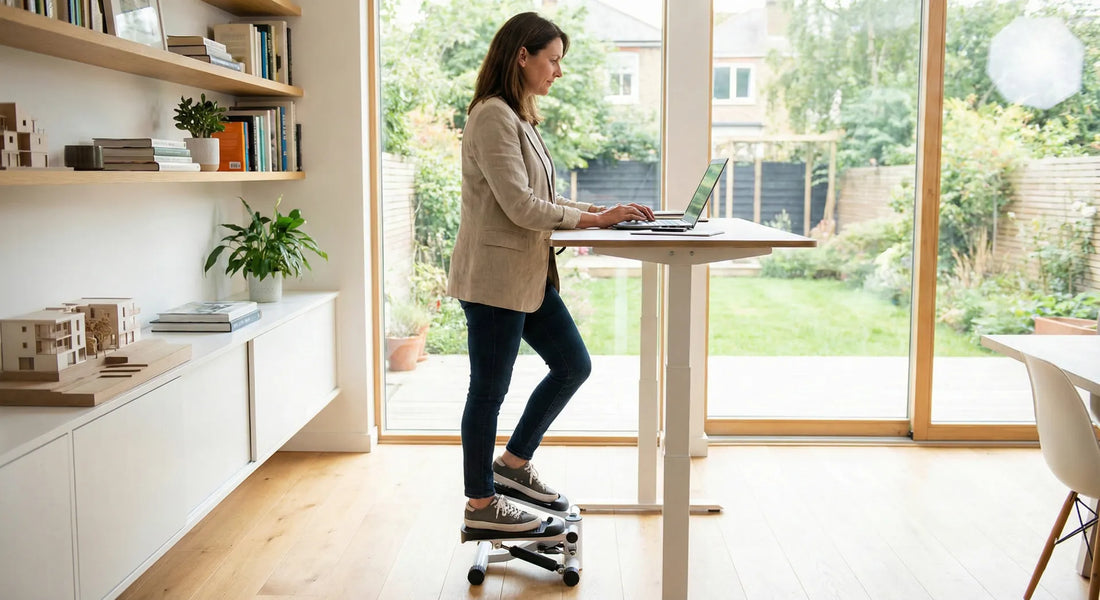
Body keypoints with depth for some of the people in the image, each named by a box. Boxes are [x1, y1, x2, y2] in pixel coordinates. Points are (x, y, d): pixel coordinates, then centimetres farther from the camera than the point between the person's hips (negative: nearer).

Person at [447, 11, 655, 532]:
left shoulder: (518, 117, 15)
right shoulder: (493, 116, -16)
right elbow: (520, 206, -21)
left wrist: (596, 210, 6)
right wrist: (596, 219, -15)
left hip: (527, 273, 10)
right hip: (495, 274, -10)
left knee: (573, 365, 13)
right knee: (489, 389, 2)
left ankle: (513, 463, 27)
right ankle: (480, 504, 17)